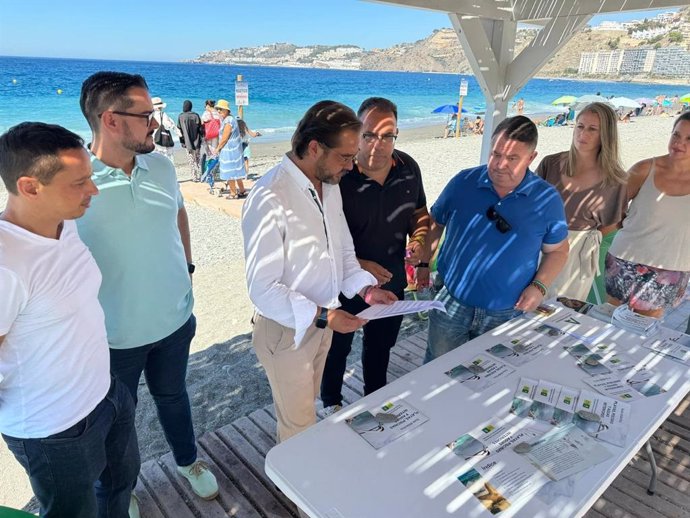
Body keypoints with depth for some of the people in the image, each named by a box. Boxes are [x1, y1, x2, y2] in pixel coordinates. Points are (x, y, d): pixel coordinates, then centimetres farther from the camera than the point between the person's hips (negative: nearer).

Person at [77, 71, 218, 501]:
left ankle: (188, 460, 53)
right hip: (114, 335, -4)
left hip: (176, 319, 4)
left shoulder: (161, 166, -7)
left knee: (173, 394, 27)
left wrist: (187, 266, 7)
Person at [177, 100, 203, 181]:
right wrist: (201, 138, 11)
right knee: (198, 160, 10)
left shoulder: (181, 116, -4)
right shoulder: (196, 115, -2)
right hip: (197, 142, 1)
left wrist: (182, 142, 5)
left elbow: (179, 130, -2)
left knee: (192, 161, 4)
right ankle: (199, 176, 8)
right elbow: (200, 129, -1)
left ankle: (194, 177, 2)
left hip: (188, 142, -1)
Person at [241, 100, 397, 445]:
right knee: (299, 424, 14)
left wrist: (365, 287, -6)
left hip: (321, 322, 8)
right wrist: (323, 316, -29)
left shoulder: (330, 185, 0)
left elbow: (342, 250, 10)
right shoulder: (270, 199, -27)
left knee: (306, 406, 28)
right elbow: (262, 288, -26)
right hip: (287, 329, -7)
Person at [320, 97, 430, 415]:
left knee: (381, 345, 27)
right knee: (338, 347, 20)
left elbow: (419, 214, 7)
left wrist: (419, 245, -10)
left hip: (391, 281, 5)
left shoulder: (408, 168, -9)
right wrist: (358, 266, -29)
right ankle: (331, 401, 48)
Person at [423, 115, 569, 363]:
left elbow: (557, 250, 2)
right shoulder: (463, 182, -8)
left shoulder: (547, 200, -9)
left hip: (506, 315, 0)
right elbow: (435, 224, 5)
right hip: (451, 305, 0)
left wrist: (539, 286, -12)